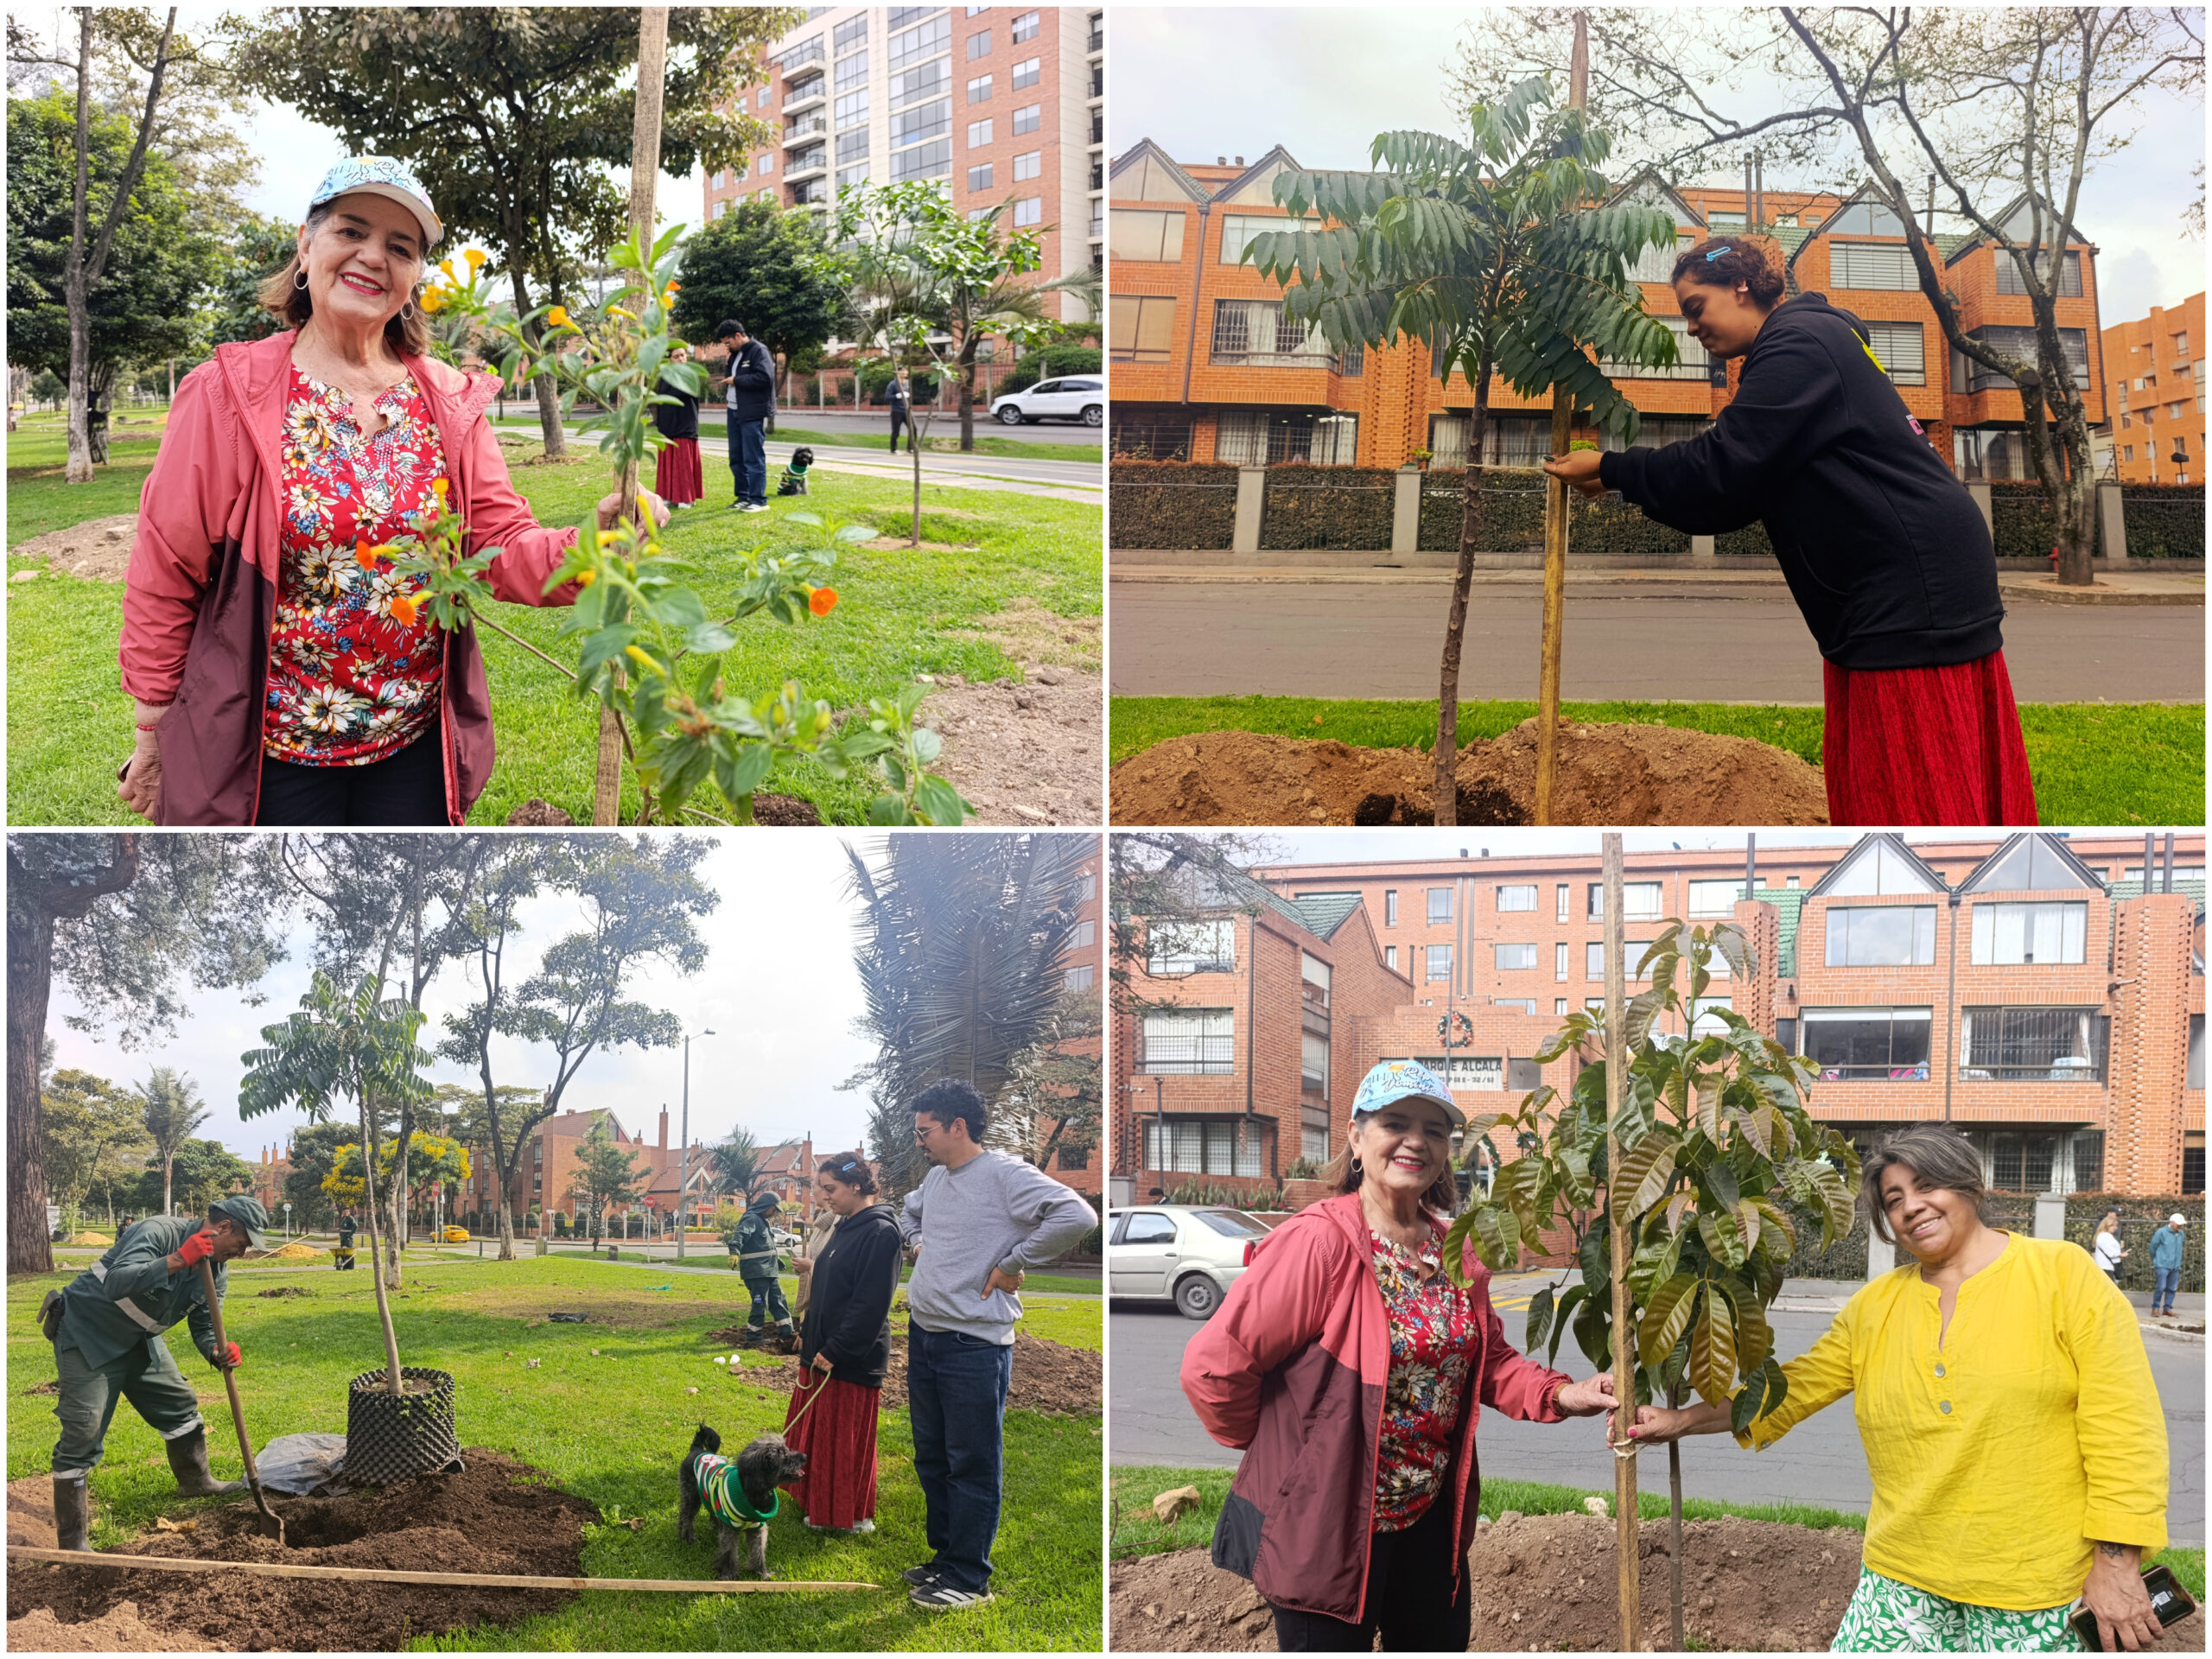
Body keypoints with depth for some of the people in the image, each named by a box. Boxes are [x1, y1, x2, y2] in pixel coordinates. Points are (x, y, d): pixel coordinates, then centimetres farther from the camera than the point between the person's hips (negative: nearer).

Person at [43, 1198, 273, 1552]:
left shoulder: (216, 1270, 0)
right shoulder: (158, 1232, -28)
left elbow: (204, 1326, 4)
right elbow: (116, 1284, -41)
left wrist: (217, 1354, -19)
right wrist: (176, 1261, -47)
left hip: (138, 1338, 9)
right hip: (87, 1335, -9)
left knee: (179, 1405, 18)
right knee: (83, 1434, -13)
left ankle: (196, 1482, 43)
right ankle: (72, 1544, -11)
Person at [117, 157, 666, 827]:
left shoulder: (450, 402, 4)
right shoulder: (231, 395, -7)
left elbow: (506, 546, 0)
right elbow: (165, 574, -5)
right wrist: (154, 733, -5)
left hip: (414, 748, 4)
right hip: (272, 758, -3)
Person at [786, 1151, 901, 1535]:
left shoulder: (880, 1232, -19)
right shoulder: (844, 1226, 10)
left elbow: (871, 1302, -22)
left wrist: (835, 1350, -21)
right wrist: (808, 1331, 14)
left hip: (852, 1359, -9)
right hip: (823, 1348, 9)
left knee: (845, 1437, -1)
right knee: (815, 1428, 16)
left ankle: (852, 1517, 10)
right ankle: (818, 1503, 28)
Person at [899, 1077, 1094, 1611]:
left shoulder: (1004, 1175, -14)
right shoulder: (935, 1177, 12)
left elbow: (1076, 1216, -27)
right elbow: (908, 1213, 37)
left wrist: (1013, 1265, -19)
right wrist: (917, 1242, 14)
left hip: (974, 1343, -9)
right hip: (923, 1335, 9)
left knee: (973, 1465, -2)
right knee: (932, 1457, 17)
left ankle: (968, 1578, 4)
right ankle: (944, 1556, 28)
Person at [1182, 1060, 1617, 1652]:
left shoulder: (1454, 1249, 5)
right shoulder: (1318, 1242, -20)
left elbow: (1488, 1358, 16)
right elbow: (1214, 1363, -21)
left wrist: (1560, 1395, -3)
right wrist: (1266, 1443, -6)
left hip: (1430, 1515, 7)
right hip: (1326, 1524, -7)